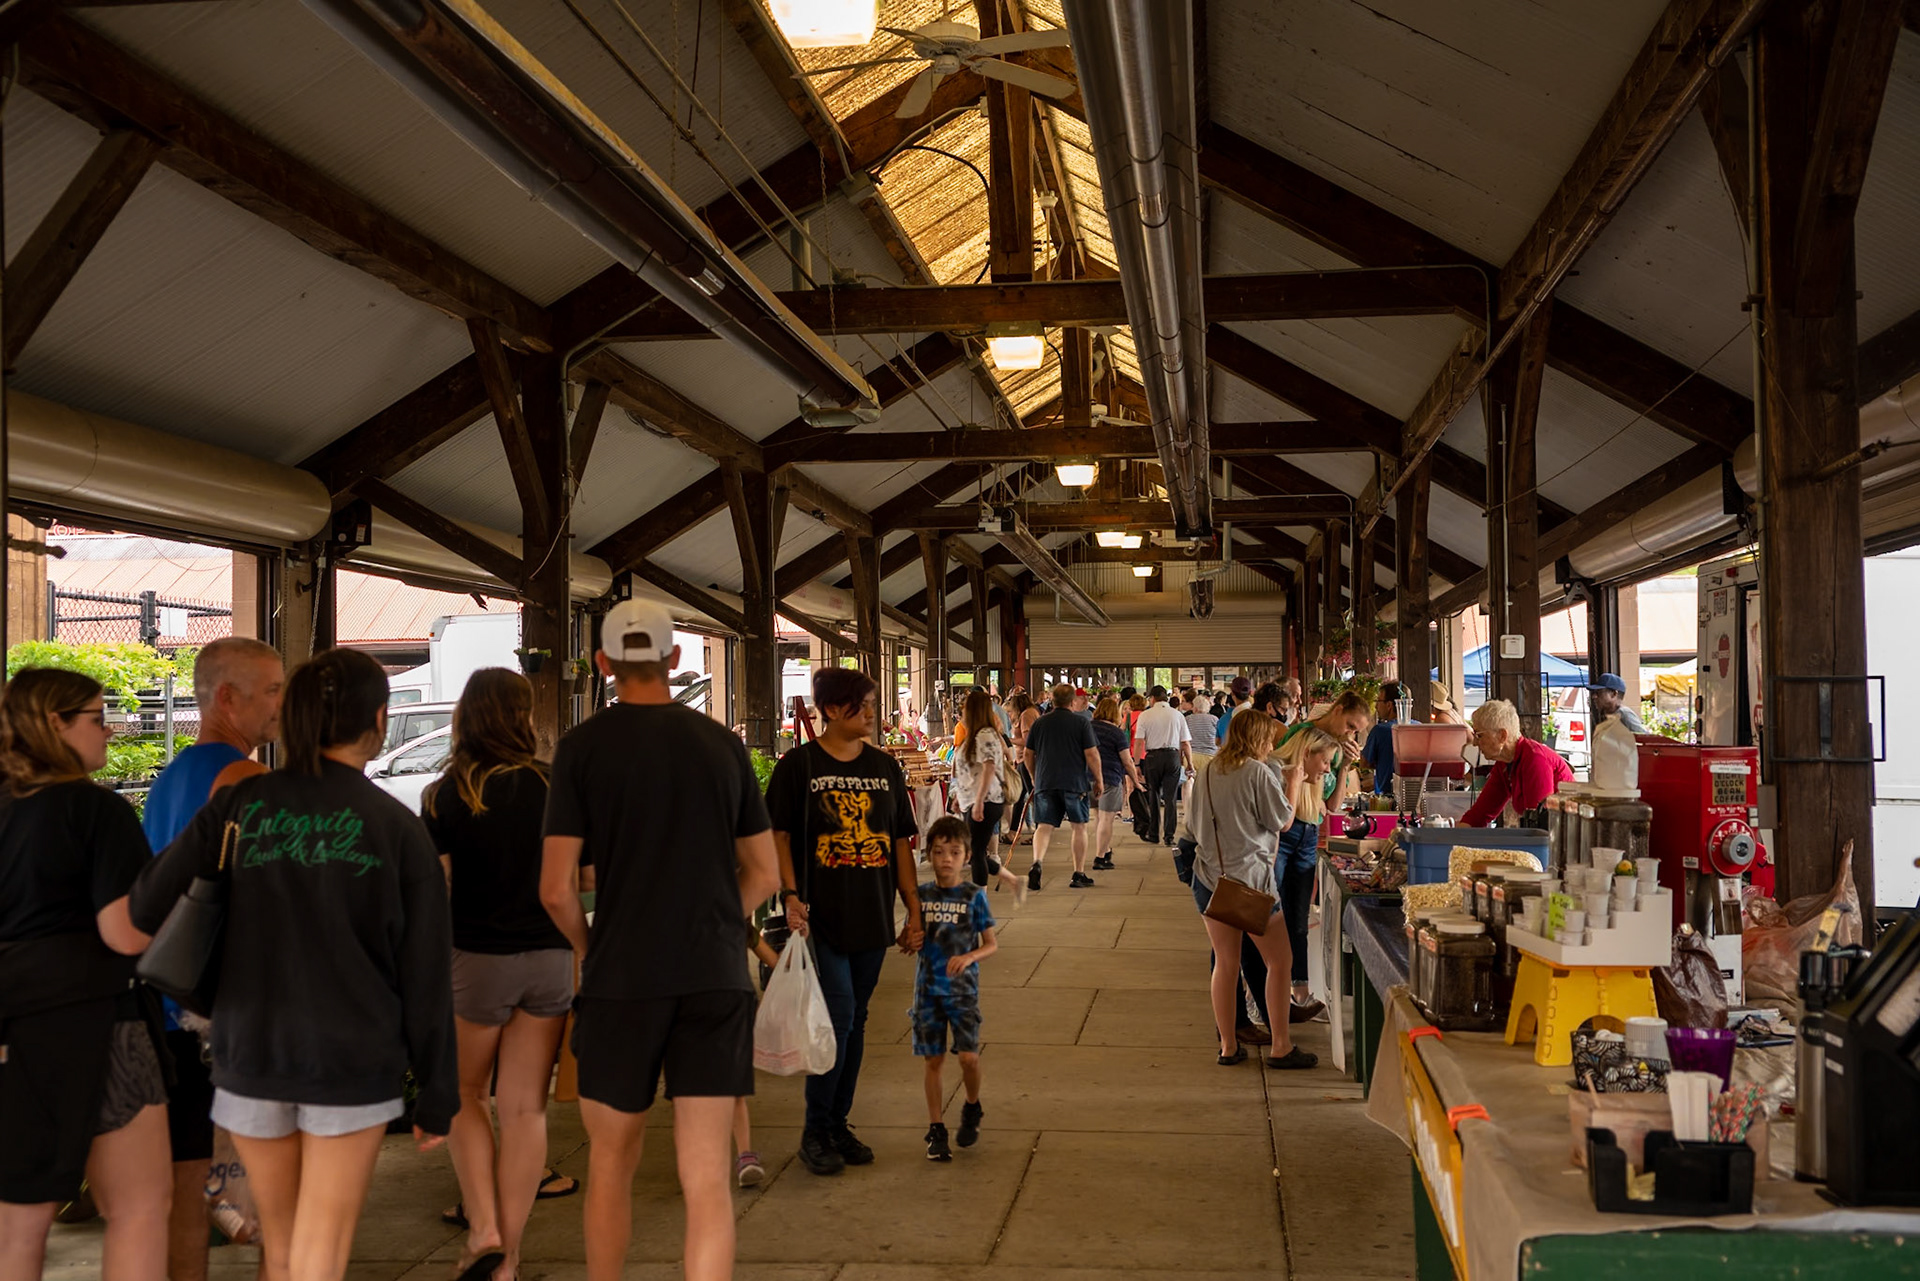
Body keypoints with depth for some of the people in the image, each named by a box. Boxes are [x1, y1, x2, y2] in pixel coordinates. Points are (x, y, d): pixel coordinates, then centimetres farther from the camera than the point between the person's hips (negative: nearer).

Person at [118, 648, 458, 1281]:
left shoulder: (240, 804, -4)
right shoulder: (399, 830, -7)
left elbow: (144, 909, -9)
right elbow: (426, 978, -6)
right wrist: (437, 1095, 3)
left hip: (250, 1053, 3)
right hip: (353, 1061, -2)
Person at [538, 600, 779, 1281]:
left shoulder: (583, 745, -3)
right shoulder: (722, 744, 6)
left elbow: (556, 889, -7)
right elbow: (763, 875, 10)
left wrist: (589, 947, 11)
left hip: (621, 977, -1)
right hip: (717, 978, 2)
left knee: (612, 1156, 17)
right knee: (706, 1176, 3)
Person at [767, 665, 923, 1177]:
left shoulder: (885, 767, 9)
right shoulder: (799, 765, -4)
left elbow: (901, 842, 12)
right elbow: (779, 836, -4)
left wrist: (914, 910, 9)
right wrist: (790, 895, -16)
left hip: (872, 916, 5)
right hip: (821, 916, -5)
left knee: (855, 1022, 11)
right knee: (837, 1018, -9)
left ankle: (839, 1124, 23)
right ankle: (814, 1133, 6)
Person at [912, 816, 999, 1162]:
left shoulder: (973, 896, -3)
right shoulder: (920, 895, 4)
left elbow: (991, 944, -1)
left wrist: (969, 957, -20)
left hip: (962, 988, -2)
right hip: (928, 988, 2)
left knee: (968, 1056, -10)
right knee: (933, 1061, 5)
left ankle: (972, 1109, 19)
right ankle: (936, 1130, 16)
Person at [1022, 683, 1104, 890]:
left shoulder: (1039, 723, 7)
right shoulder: (1082, 724, -3)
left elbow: (1028, 754, 13)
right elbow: (1091, 754, -7)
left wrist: (1035, 777, 27)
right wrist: (1098, 780, 4)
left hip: (1045, 782, 2)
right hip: (1075, 783, -2)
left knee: (1044, 827, 1)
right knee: (1079, 826, 12)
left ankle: (1037, 863, -25)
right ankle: (1079, 874, 15)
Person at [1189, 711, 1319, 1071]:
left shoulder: (1209, 772, 9)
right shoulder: (1259, 773, -11)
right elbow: (1284, 822, -3)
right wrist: (1293, 786, 14)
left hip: (1209, 877, 6)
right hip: (1249, 877, -6)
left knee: (1225, 963, 12)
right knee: (1280, 961, 6)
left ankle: (1228, 1047, 16)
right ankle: (1281, 1047, 8)